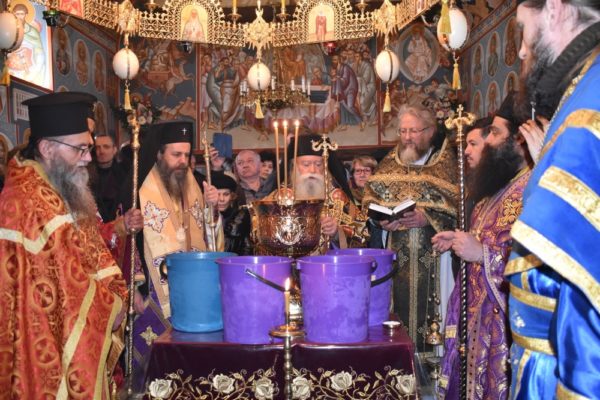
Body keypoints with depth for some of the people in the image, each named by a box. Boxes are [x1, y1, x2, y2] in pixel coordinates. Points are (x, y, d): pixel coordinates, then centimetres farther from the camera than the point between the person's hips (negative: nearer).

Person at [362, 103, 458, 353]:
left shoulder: (446, 161, -2)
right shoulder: (390, 161, 12)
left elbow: (457, 205, -10)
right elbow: (369, 197, 13)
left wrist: (428, 218, -21)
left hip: (433, 255, -3)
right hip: (397, 255, 4)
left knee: (429, 312, -2)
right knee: (399, 305, 6)